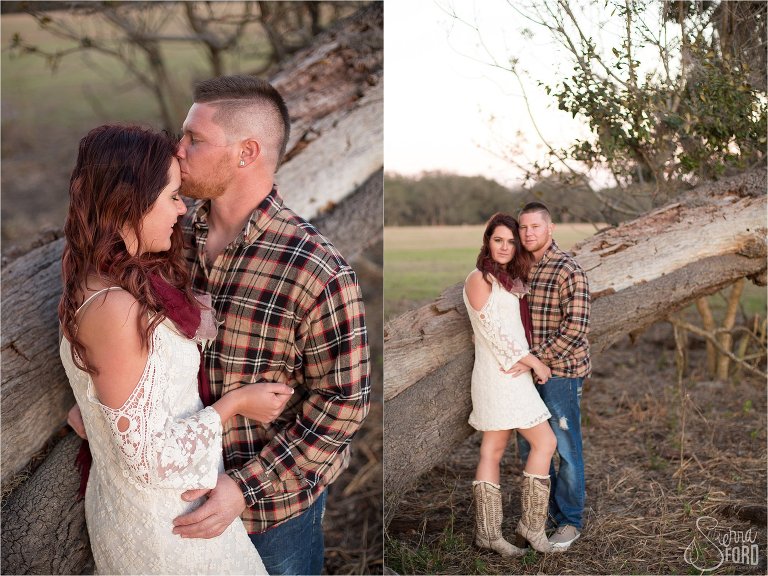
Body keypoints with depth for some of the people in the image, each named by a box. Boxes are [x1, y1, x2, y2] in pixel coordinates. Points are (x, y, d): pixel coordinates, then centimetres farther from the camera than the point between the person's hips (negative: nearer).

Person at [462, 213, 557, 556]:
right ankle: (531, 524, 7)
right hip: (500, 375, -8)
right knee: (545, 442, -5)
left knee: (493, 450, 8)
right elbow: (493, 331, -15)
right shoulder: (479, 279, -10)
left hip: (512, 374, 8)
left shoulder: (511, 279, 15)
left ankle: (488, 533, 13)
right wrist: (534, 362, -12)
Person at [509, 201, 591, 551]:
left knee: (566, 449, 4)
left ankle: (570, 521, 20)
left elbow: (576, 328, -20)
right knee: (529, 446, 15)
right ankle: (543, 509, 34)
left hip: (561, 372, -7)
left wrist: (535, 358, -23)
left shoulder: (568, 271, -14)